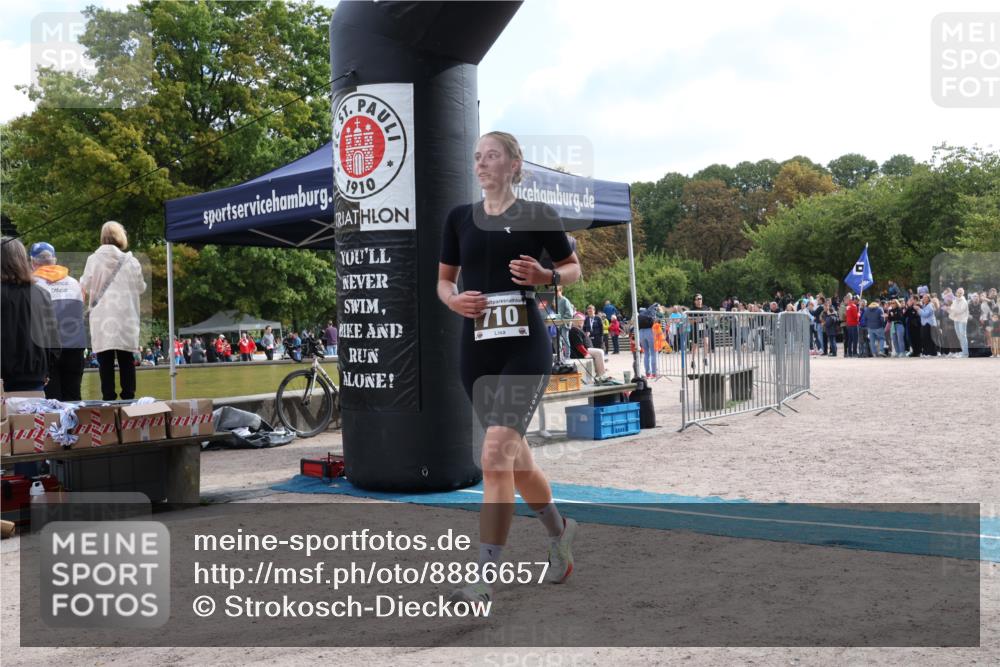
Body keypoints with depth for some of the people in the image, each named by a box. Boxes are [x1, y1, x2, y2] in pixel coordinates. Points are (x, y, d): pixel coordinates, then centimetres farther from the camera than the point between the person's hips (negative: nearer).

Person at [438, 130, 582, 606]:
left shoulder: (537, 216, 0)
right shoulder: (459, 218, 9)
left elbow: (574, 268, 10)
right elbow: (444, 280, 17)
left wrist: (547, 277, -11)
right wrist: (453, 300, -5)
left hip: (524, 345, -5)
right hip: (476, 348, 5)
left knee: (497, 455, -17)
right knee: (514, 456, 15)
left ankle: (484, 581, -10)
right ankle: (559, 530, 42)